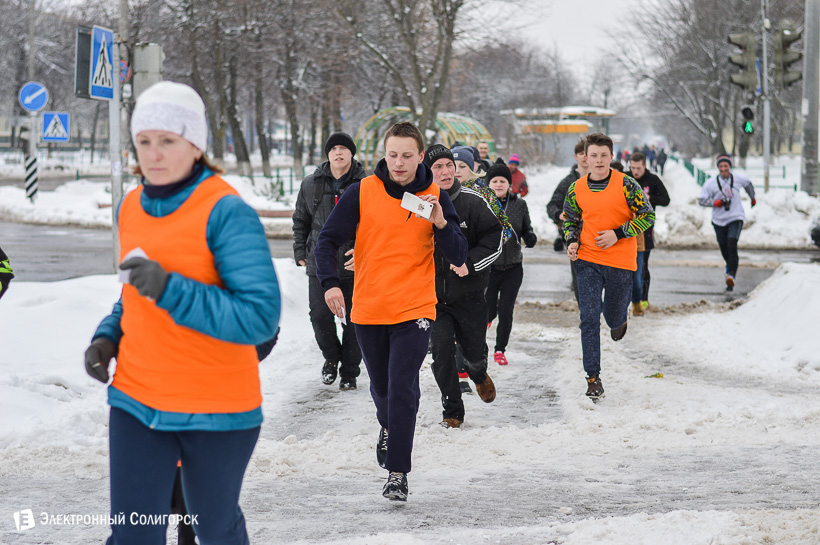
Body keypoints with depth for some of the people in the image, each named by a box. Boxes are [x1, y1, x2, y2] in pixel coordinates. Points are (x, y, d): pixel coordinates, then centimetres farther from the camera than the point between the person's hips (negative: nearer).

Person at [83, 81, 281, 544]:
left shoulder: (226, 212, -16)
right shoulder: (131, 208, 5)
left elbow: (260, 317, -23)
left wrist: (170, 290, -30)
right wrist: (108, 337, 3)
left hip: (216, 410, -5)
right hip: (137, 401, 5)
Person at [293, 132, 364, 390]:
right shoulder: (311, 184, 7)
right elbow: (300, 221, 17)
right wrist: (300, 252, 10)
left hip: (355, 265, -2)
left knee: (353, 320, 3)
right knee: (320, 316, -1)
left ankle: (349, 372, 16)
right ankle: (331, 357, 27)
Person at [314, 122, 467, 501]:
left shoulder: (435, 197, -1)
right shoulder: (361, 193, -5)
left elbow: (458, 257, -3)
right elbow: (328, 240, -2)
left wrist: (440, 224, -21)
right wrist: (330, 282, -18)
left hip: (415, 310, -1)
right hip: (368, 309, 2)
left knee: (403, 390, -11)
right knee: (381, 386, 17)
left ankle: (398, 473, -5)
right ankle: (388, 428, 50)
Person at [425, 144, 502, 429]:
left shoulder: (472, 201, -8)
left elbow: (495, 238, -8)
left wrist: (470, 263, -19)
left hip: (469, 294, 0)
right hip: (433, 296, 0)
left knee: (474, 353, 9)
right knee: (441, 352, -9)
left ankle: (479, 375, 47)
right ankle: (452, 410, 8)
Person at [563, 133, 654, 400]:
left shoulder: (626, 184, -8)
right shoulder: (577, 189, 2)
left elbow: (647, 216, -4)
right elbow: (569, 219, 18)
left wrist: (618, 233, -14)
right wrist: (572, 241, -2)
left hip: (620, 261, -1)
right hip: (588, 261, 2)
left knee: (613, 317, 11)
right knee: (589, 318, -7)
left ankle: (619, 320, 52)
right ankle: (593, 377, -2)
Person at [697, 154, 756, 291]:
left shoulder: (738, 178, -4)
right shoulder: (711, 183, -8)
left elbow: (748, 184, 19)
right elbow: (701, 199, -3)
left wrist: (752, 197, 32)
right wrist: (715, 203, -19)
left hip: (736, 218, -1)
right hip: (719, 221, 2)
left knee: (732, 245, -20)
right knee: (723, 248, 11)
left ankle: (731, 275, -26)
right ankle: (730, 266, 44)